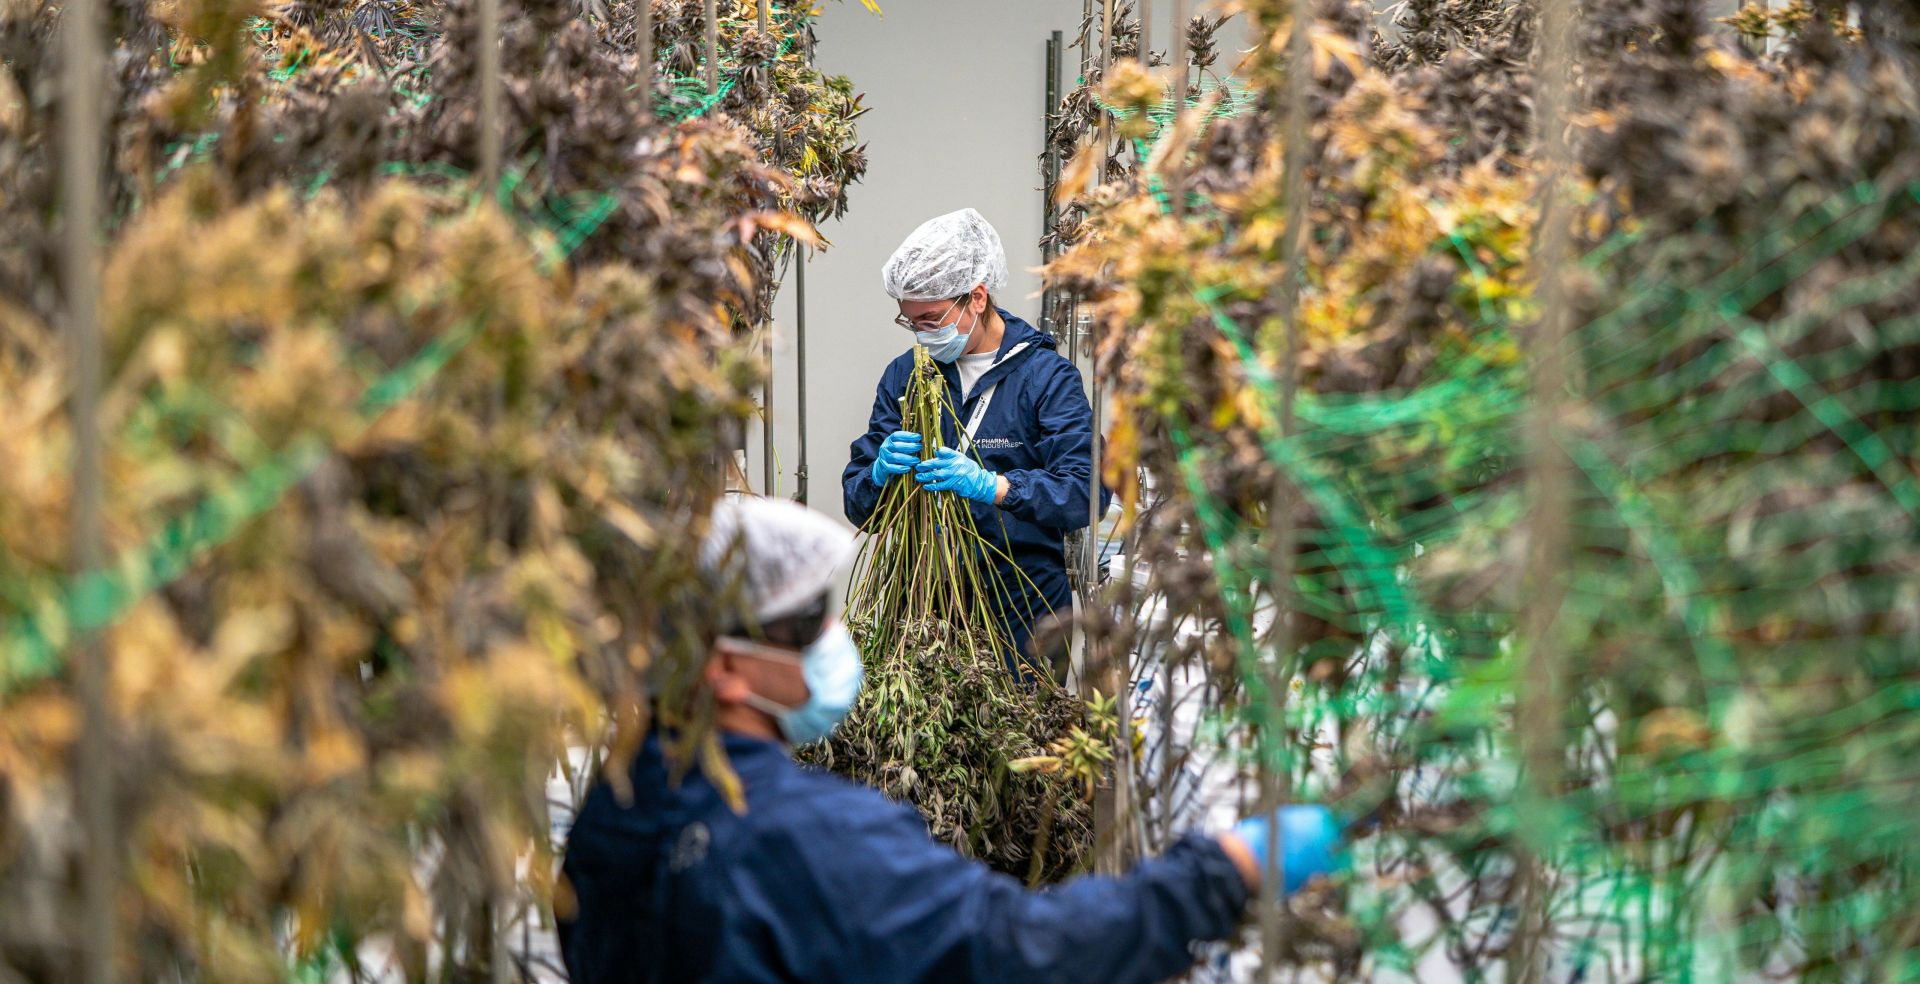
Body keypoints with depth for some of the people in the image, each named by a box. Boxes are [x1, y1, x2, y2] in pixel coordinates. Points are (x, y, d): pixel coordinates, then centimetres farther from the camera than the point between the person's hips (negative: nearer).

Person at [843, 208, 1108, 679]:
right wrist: (880, 475, -17)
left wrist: (993, 486, -31)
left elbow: (1087, 491, -17)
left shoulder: (1046, 376, -4)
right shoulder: (905, 375, 8)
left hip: (1025, 610, -3)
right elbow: (858, 504, 6)